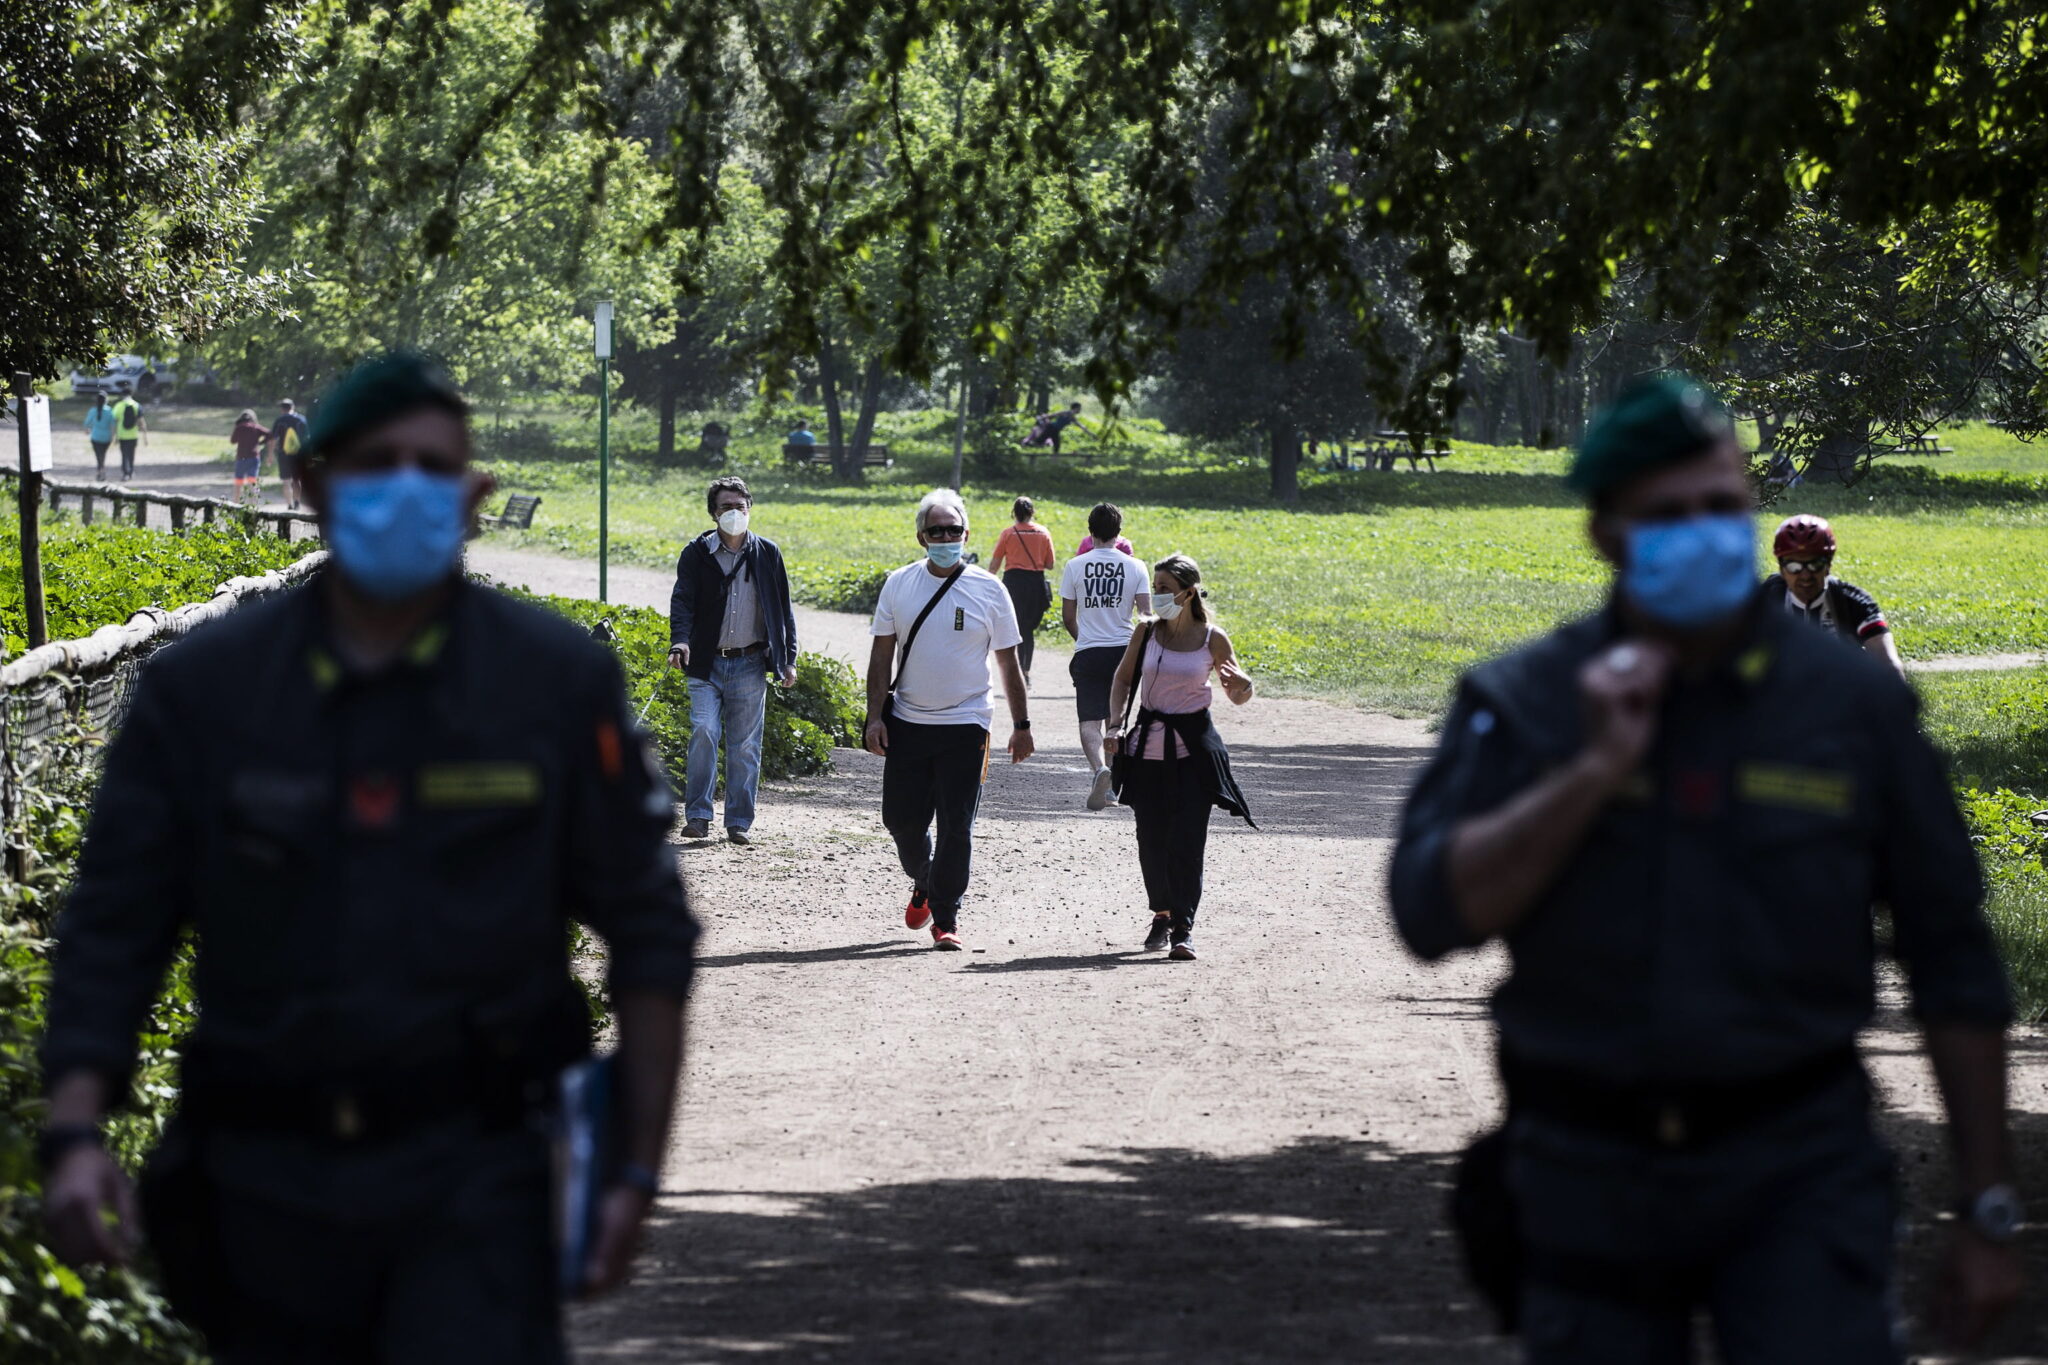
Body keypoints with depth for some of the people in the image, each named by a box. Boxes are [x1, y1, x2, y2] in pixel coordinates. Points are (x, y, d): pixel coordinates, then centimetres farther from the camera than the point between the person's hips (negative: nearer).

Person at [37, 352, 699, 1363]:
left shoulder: (559, 683, 0)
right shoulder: (201, 690, 2)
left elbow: (647, 935, 4)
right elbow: (111, 930, 2)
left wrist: (637, 1173, -1)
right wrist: (73, 1137, -12)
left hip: (471, 1176, -2)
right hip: (270, 1183, 2)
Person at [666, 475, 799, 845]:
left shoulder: (766, 554, 6)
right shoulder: (697, 554, 1)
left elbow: (783, 609, 12)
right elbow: (683, 601, -8)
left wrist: (788, 659, 8)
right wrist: (680, 641, -26)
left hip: (749, 665, 1)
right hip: (707, 663, -1)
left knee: (745, 745, 3)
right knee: (704, 732, -15)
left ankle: (739, 821, 12)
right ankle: (697, 815, -6)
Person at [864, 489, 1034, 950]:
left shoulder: (988, 590, 0)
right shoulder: (899, 584, 4)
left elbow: (1008, 662, 6)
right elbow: (882, 654, 8)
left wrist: (1021, 725, 5)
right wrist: (875, 715, 0)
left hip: (965, 726, -2)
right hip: (907, 722, 2)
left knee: (956, 826, -5)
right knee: (902, 819, 5)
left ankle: (946, 916, 5)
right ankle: (923, 883, 34)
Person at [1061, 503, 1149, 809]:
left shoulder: (1075, 566, -1)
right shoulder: (1134, 567, -1)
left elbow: (1067, 617, 5)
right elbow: (1146, 614, -5)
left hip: (1088, 653, -2)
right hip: (1123, 649, 2)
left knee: (1089, 721, -6)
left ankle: (1099, 769, -32)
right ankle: (1109, 784, 23)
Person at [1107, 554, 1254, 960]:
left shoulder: (1212, 639, -3)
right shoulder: (1146, 633, 2)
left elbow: (1239, 697, 5)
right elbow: (1123, 680, 13)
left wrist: (1241, 684, -19)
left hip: (1193, 747, -2)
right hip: (1148, 747, 3)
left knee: (1187, 839, -10)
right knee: (1152, 838, 5)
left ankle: (1183, 927, -6)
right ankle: (1161, 914, 26)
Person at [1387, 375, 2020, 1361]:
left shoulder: (1854, 705, 2)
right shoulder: (1521, 706, 2)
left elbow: (1955, 972, 6)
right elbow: (1431, 914, -11)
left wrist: (1987, 1213, 4)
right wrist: (1595, 771, -17)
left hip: (1798, 1173, -1)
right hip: (1589, 1174, 1)